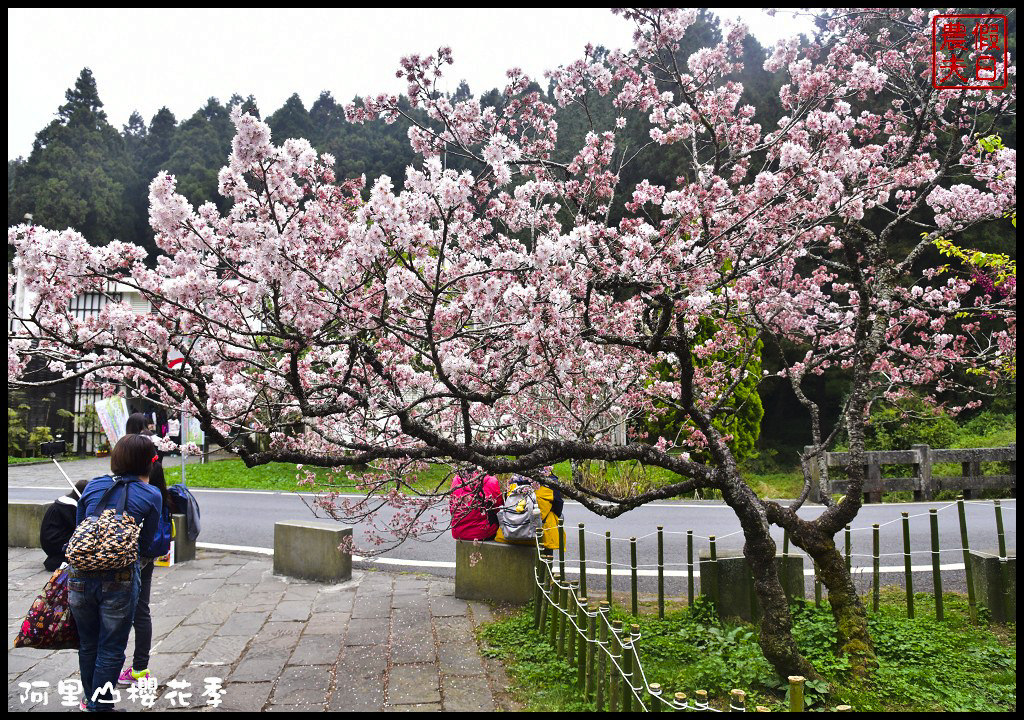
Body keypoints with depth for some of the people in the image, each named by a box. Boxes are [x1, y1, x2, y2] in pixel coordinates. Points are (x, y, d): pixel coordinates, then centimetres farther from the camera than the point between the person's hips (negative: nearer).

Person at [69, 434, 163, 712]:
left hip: (81, 576, 4)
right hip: (120, 581, -4)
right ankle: (100, 705, 19)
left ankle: (91, 700, 39)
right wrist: (164, 544, 20)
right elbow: (147, 547, -1)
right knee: (110, 649, 11)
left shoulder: (94, 486, 5)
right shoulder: (151, 495, -5)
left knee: (87, 645, 22)